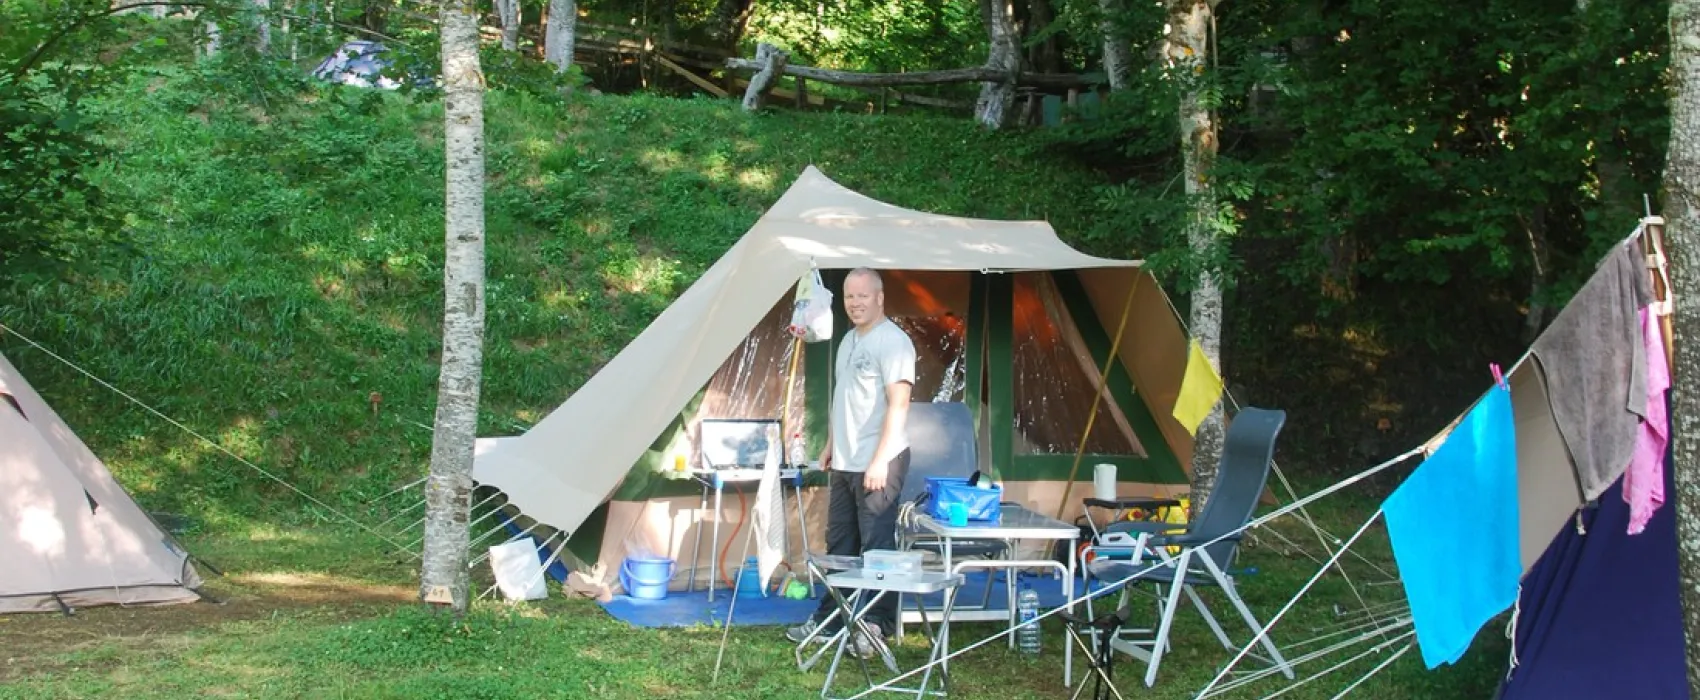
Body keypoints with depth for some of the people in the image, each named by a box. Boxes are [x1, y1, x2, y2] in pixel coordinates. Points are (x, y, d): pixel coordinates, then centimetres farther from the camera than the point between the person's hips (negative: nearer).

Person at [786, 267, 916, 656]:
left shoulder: (892, 341, -13)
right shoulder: (849, 340, 16)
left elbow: (898, 403, -19)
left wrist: (880, 460, -23)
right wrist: (831, 444, 22)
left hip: (878, 464, -9)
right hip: (844, 463, 9)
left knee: (876, 548, -5)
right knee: (839, 545, 14)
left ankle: (877, 627, 2)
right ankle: (828, 621, 21)